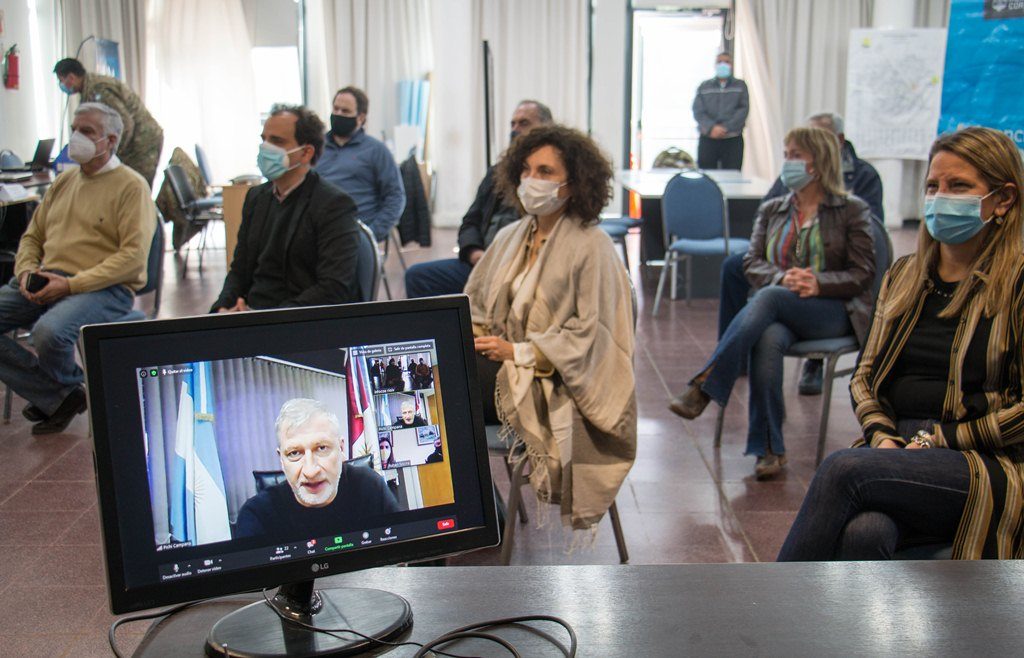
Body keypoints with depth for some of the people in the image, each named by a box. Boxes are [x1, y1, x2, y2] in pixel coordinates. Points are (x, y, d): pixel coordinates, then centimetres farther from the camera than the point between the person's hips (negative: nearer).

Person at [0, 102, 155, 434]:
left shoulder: (131, 186, -3)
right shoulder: (64, 181, 20)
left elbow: (133, 256, -14)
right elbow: (32, 236, 24)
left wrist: (72, 285, -19)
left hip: (104, 287, -7)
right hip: (47, 281, 7)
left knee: (49, 331, -34)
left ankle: (67, 389, 1)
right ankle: (57, 398, -9)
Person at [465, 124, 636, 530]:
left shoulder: (593, 247, -8)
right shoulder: (510, 237, 14)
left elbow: (588, 335, -13)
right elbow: (475, 299, 19)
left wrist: (520, 353, -18)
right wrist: (472, 334, -3)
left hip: (554, 384, -6)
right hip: (503, 362, 7)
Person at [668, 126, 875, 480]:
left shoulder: (852, 211, 9)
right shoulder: (771, 211, 21)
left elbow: (863, 274, 2)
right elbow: (752, 263, 10)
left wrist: (818, 283, -16)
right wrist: (782, 278, -12)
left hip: (834, 311, -3)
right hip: (778, 309, 3)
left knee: (769, 297, -35)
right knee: (767, 339, -35)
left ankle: (705, 386, -41)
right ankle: (769, 450, -34)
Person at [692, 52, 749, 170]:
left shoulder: (740, 86, 10)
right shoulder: (704, 86, 12)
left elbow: (743, 109, -1)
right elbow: (698, 111, 0)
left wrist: (726, 128, -14)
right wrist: (712, 127, -16)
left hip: (733, 140, -1)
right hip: (707, 139, 1)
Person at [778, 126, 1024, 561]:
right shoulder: (903, 276, 17)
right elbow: (865, 374, 16)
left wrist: (933, 441, -9)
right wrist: (883, 437, -3)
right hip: (898, 452, 4)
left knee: (844, 469, -31)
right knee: (861, 532, -32)